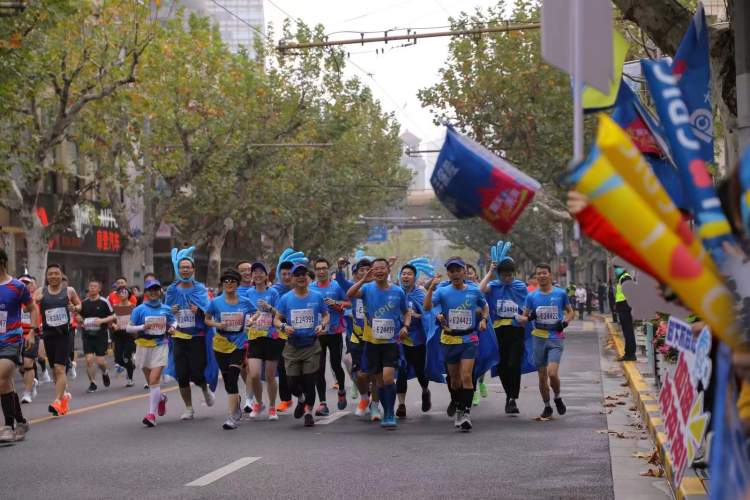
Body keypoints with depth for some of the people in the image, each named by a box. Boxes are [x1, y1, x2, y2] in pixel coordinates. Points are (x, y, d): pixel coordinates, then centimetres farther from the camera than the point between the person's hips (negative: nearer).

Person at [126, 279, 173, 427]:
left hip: (160, 346, -1)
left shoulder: (166, 309, 4)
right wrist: (142, 327, -19)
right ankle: (161, 398, 45)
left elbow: (173, 321, 21)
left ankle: (152, 414, -13)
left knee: (154, 380, -14)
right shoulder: (139, 310, -2)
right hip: (144, 347, 1)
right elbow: (128, 328, -3)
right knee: (151, 382, 13)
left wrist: (172, 327, -1)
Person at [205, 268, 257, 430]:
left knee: (232, 379, -14)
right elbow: (207, 319, 8)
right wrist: (217, 324, -12)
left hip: (239, 344, -2)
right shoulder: (216, 302, -1)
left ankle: (232, 417, -16)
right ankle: (236, 403, 40)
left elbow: (255, 313, 16)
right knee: (227, 380, 12)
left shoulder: (245, 302, 0)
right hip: (221, 344, 2)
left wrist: (252, 320, -6)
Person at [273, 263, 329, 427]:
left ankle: (308, 411, 18)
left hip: (312, 346, -1)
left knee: (309, 381, -2)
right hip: (292, 346, 1)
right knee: (293, 383, 1)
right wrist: (284, 327, -19)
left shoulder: (317, 297, 1)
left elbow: (326, 315, 11)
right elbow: (276, 320, 2)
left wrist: (322, 325, -9)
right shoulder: (285, 298, 0)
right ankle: (301, 399, 35)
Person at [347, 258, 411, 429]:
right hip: (372, 341, 2)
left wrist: (405, 326, -5)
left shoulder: (398, 291, 1)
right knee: (379, 380, 9)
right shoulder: (367, 288, -1)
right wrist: (363, 280, -30)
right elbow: (349, 295, -19)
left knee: (388, 376, -17)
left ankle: (390, 415, -8)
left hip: (391, 341, -2)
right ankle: (387, 413, 25)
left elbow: (406, 312, 14)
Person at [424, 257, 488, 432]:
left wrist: (483, 319, 1)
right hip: (450, 340, 1)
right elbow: (427, 307, -19)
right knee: (454, 379, 13)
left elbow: (484, 307, 19)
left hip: (469, 340, -1)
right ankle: (459, 411, 30)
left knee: (466, 377, -14)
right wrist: (431, 287, -28)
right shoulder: (443, 292, -3)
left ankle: (467, 413, -12)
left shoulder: (474, 291, 0)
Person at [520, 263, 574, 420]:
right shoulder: (532, 296, 4)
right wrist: (529, 318, -15)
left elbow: (570, 311, 13)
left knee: (552, 373, -18)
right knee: (542, 376, 7)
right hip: (539, 339, 2)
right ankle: (547, 407, 24)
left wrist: (565, 322, -7)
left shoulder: (560, 293, 0)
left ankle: (557, 398, 10)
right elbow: (523, 318, 8)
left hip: (555, 338, -2)